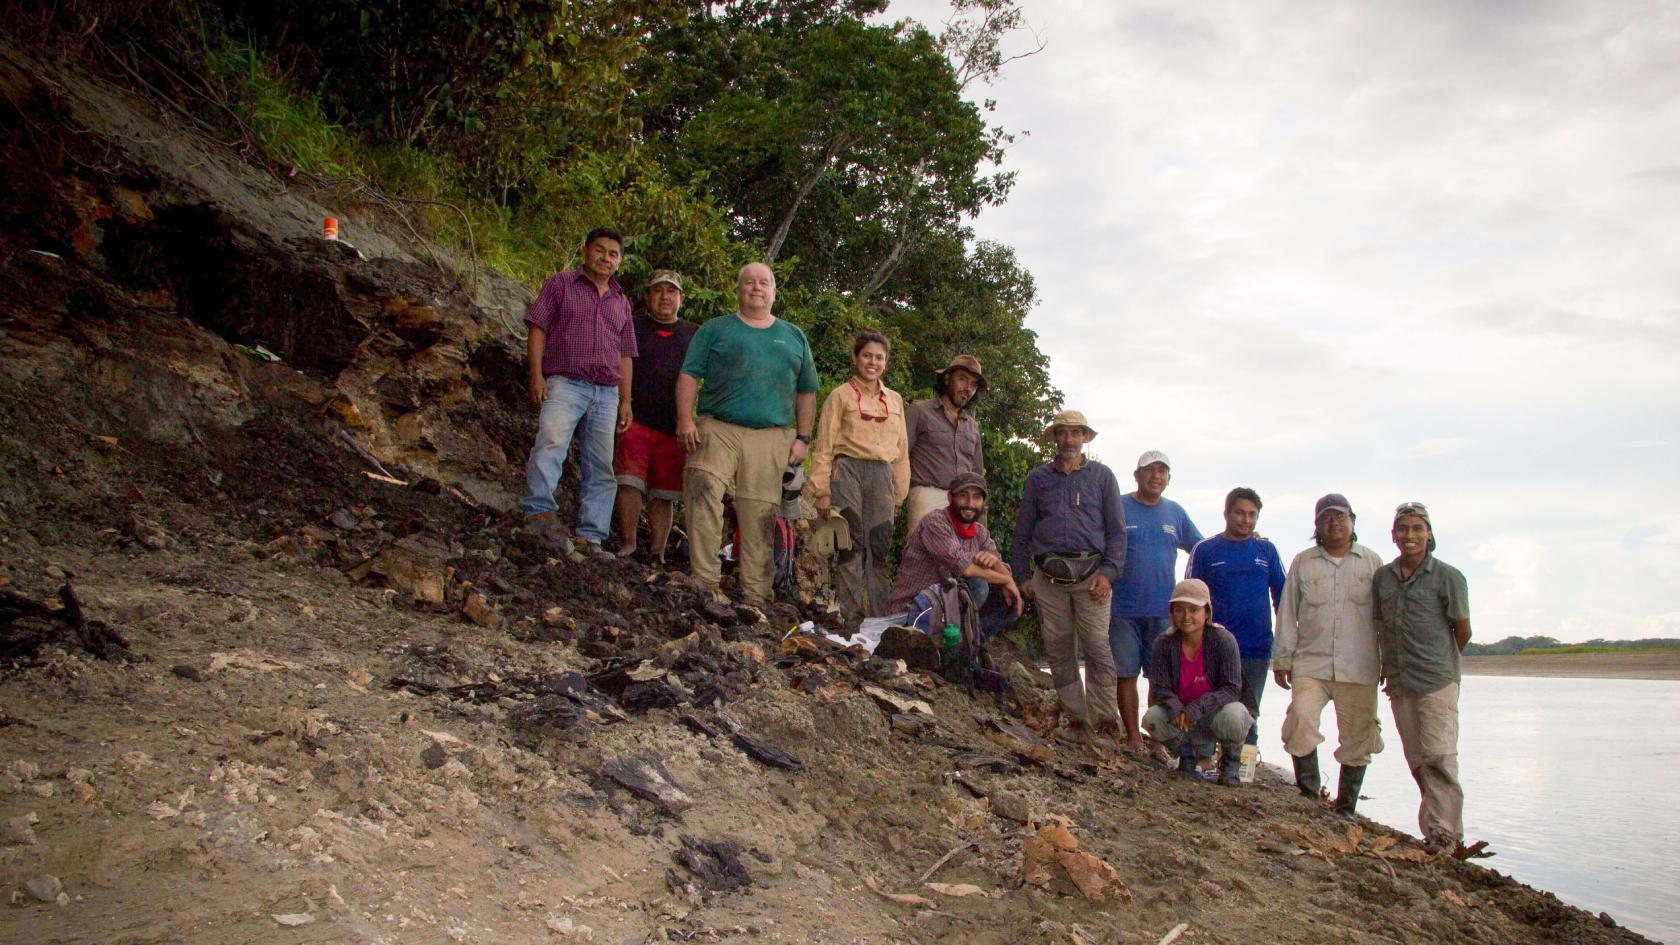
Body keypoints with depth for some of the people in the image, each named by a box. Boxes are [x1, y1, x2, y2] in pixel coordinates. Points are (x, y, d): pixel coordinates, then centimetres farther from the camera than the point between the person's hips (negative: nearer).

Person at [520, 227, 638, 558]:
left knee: (601, 466, 0)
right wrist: (536, 375, -10)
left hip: (607, 392, 5)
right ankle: (540, 512, -39)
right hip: (565, 384, -5)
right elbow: (537, 328, 2)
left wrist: (626, 401, 16)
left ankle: (591, 537, 1)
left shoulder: (621, 301, 24)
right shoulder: (560, 285, 11)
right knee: (551, 441, -30)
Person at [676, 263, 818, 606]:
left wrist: (802, 438, 10)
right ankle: (704, 584, -20)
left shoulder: (794, 337, 22)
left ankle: (755, 597, 2)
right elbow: (689, 375, 7)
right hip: (717, 429, -2)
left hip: (771, 439, 2)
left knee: (760, 516, -3)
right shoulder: (715, 330, 15)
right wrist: (685, 420, -8)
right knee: (703, 494, -22)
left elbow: (806, 391, 20)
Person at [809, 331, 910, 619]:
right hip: (848, 471, -4)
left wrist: (899, 492, 14)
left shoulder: (894, 400, 19)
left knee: (880, 546, 2)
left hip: (882, 476, 4)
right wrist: (821, 491, -6)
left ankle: (878, 613, 7)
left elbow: (901, 449, 20)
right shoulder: (841, 395, 6)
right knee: (851, 544, -7)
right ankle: (850, 613, -4)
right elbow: (824, 446, 1)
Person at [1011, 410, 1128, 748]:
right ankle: (1076, 720, 11)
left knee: (1097, 647, -10)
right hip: (1048, 576, 2)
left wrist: (1109, 572, -4)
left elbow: (1116, 529, 7)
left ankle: (1106, 721, -5)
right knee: (1058, 651, 3)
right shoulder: (1037, 478, 15)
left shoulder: (1101, 476, 11)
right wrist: (1021, 575, 10)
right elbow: (1023, 530, 16)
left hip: (1090, 572, -2)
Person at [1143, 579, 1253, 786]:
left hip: (1214, 713, -2)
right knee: (1152, 718, -28)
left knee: (1233, 715, -36)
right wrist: (1176, 710, -32)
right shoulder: (1164, 643, -9)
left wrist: (1197, 708, -33)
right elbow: (1159, 689, -11)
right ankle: (1188, 753, 5)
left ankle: (1230, 765, -3)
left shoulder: (1223, 640, -16)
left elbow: (1232, 689, -20)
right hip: (1183, 719, 2)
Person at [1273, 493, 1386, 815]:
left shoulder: (1372, 562, 10)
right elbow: (1287, 614, 10)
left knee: (1357, 739, 3)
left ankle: (1346, 808, 16)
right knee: (1300, 718, -20)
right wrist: (1282, 659, 7)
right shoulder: (1303, 562, 10)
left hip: (1359, 668, 1)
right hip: (1311, 663, 0)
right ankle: (1308, 795, -7)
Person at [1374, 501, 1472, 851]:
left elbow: (1462, 631, 2)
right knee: (1417, 761, 8)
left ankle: (1445, 833, -8)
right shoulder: (1382, 577, 10)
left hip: (1437, 681, -5)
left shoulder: (1447, 577, -4)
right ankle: (1432, 830, 16)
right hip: (1398, 683, 5)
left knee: (1439, 756, -11)